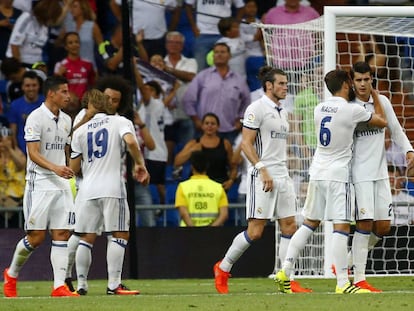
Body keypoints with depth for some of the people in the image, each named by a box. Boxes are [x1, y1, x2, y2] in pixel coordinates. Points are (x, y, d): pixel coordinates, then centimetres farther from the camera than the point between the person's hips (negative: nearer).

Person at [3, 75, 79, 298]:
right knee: (36, 237, -6)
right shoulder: (36, 118, -10)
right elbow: (33, 153, -17)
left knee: (61, 234, -2)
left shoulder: (66, 120, 13)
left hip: (61, 184, 7)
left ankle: (59, 286, -5)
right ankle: (11, 274, 17)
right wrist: (54, 168, -31)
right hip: (40, 184, -7)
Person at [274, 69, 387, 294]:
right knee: (341, 227, -8)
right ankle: (342, 283, -12)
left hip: (317, 173, 7)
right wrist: (375, 96, 14)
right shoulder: (352, 110, -12)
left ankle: (285, 272, 12)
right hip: (338, 174, -7)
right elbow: (382, 122, 2)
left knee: (309, 223, 15)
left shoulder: (319, 109, 7)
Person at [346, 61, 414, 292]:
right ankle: (359, 279, -7)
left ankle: (348, 261, 22)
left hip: (380, 173, 5)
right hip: (359, 174, -5)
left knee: (384, 226, 4)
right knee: (365, 223, -11)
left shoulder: (382, 102, 6)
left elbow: (395, 129, 15)